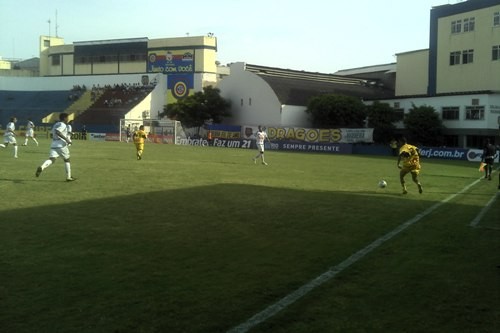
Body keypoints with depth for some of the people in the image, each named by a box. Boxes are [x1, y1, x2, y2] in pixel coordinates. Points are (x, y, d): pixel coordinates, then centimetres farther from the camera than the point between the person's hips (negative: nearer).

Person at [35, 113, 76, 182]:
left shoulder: (56, 124, 23)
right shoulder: (62, 125, -6)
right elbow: (57, 132, -22)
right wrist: (66, 139, -22)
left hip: (53, 145, 6)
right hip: (61, 145, -6)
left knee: (51, 160, -9)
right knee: (67, 160, 11)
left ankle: (41, 167, -39)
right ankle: (68, 177, 16)